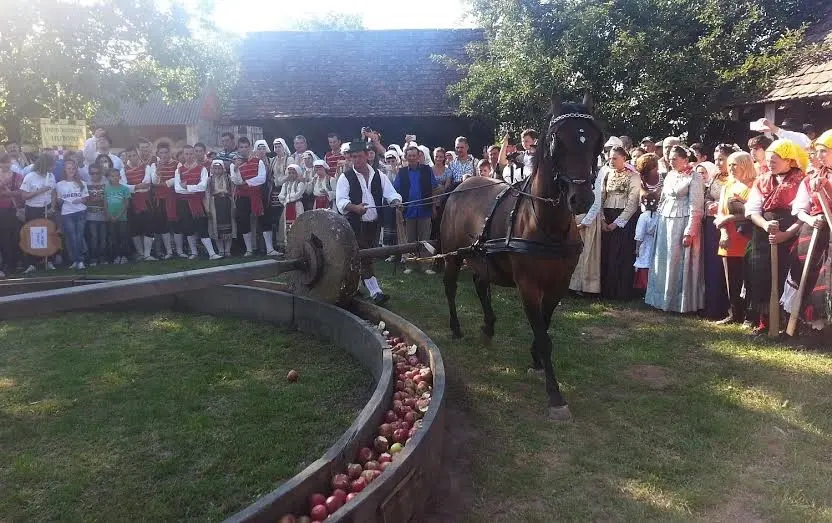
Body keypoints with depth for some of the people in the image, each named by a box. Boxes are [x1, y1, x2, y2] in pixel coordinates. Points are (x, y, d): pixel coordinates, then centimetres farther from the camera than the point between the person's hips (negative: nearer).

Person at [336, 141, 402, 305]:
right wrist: (355, 207, -31)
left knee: (368, 256, 12)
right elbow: (341, 201, -13)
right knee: (365, 258, -9)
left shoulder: (378, 176, 9)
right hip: (355, 225, -4)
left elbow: (391, 193, 5)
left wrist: (396, 201, -19)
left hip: (374, 223, 4)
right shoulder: (345, 177, -3)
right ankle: (375, 292, -10)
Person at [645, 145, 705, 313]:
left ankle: (679, 301, 6)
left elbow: (695, 207, -12)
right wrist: (659, 221, 11)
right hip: (665, 222, 7)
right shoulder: (670, 175, 14)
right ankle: (664, 298, 17)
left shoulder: (694, 177, -6)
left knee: (678, 262, -3)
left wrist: (689, 232, -18)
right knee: (663, 260, 8)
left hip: (682, 222, -7)